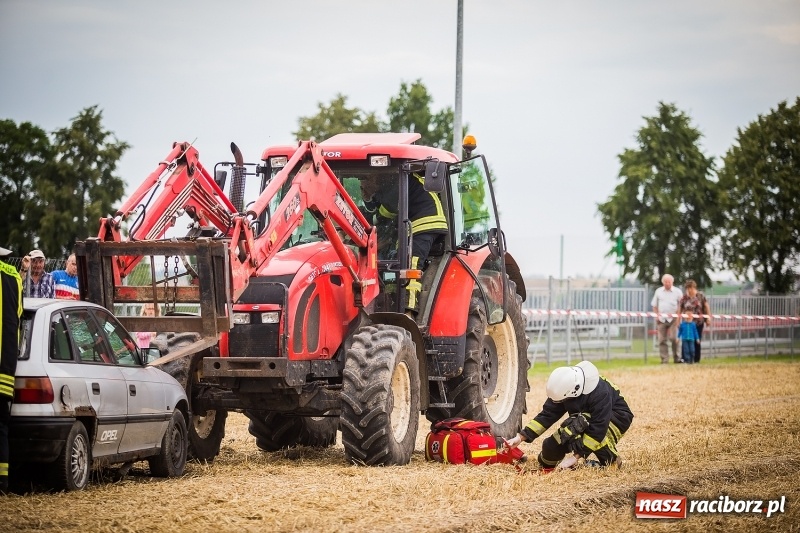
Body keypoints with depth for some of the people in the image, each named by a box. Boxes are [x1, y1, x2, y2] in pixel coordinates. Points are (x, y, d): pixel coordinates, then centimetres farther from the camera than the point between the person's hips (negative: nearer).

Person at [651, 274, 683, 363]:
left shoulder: (677, 292, 3)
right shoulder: (658, 291, 10)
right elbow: (654, 305, 17)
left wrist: (675, 314, -4)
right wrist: (657, 315, 5)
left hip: (673, 319, -2)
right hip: (661, 319, 2)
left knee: (674, 338, -12)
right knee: (662, 340, -1)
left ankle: (676, 358, 1)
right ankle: (664, 359, 3)